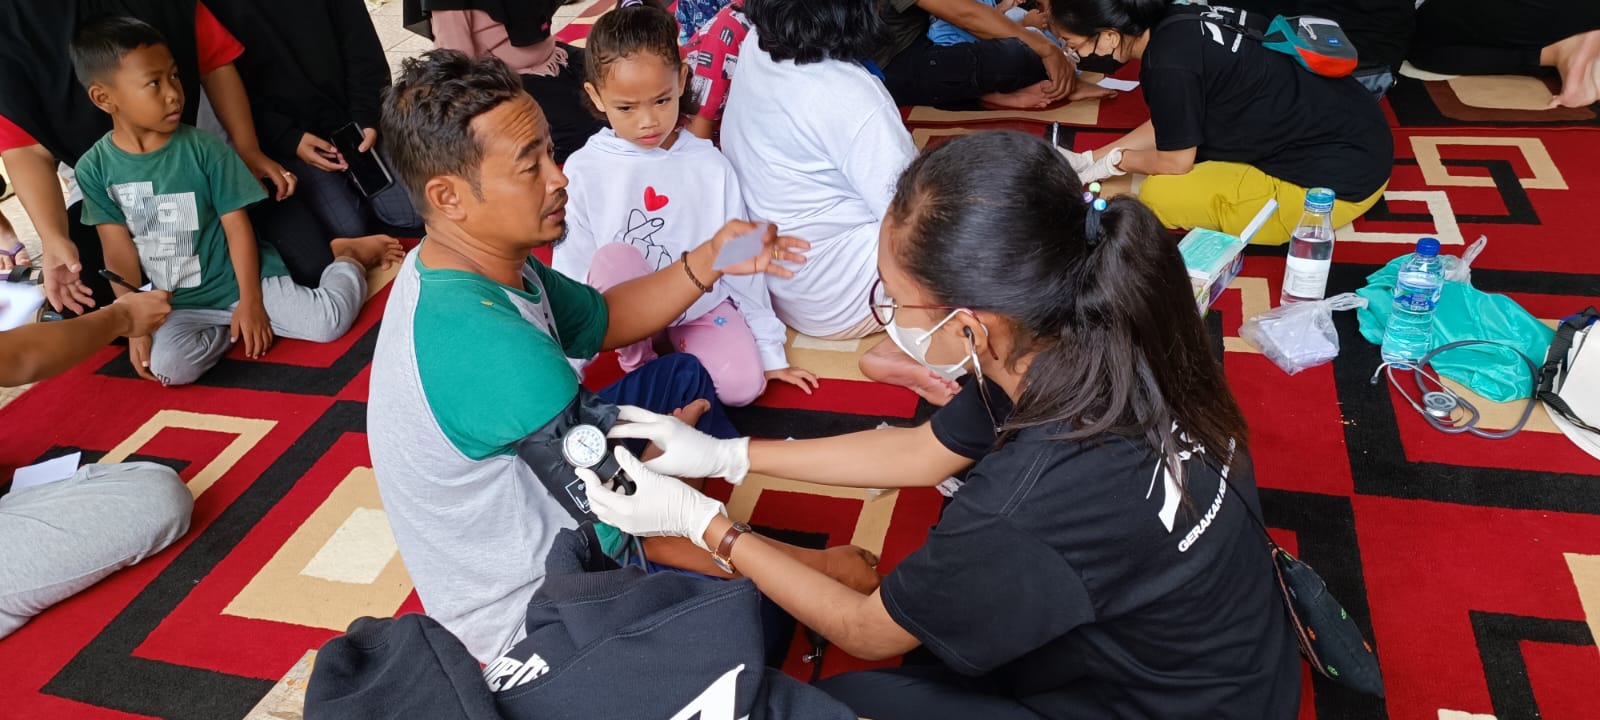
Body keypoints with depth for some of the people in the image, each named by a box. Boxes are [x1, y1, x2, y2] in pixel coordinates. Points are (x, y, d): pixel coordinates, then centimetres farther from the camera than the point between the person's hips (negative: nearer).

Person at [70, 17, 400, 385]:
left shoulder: (203, 148, -10)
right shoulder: (95, 168, -5)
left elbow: (237, 227, -8)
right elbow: (119, 252, -4)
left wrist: (250, 301, -12)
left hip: (239, 281, -1)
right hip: (174, 306, 1)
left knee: (329, 320, -18)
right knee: (167, 364, -29)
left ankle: (349, 260, 14)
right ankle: (231, 330, 0)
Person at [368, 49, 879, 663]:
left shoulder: (457, 265, -8)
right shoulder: (495, 351, -38)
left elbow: (600, 319, 8)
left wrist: (710, 260, -8)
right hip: (527, 605, -9)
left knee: (681, 374, 17)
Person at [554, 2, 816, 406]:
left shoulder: (709, 165, -6)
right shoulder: (584, 171, -10)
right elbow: (571, 271, -5)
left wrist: (770, 351, 2)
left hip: (703, 304, 1)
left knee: (743, 384, -24)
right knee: (613, 258, -32)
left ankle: (676, 353, 6)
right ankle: (638, 362, -6)